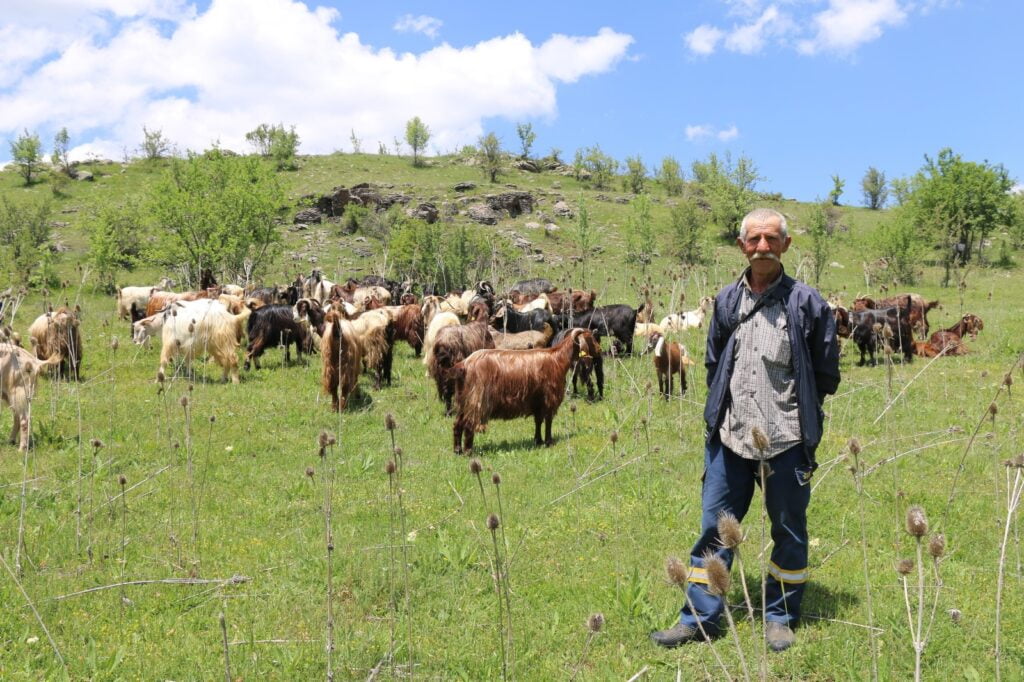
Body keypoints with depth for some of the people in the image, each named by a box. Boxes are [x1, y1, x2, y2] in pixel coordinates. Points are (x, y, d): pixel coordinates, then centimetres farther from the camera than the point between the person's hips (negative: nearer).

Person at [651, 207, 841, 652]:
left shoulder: (806, 303, -4)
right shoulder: (727, 301, 6)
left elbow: (826, 373, 4)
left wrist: (795, 407, 8)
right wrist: (724, 406, 11)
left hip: (786, 439, -3)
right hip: (728, 435, 3)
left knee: (789, 531, 10)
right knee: (714, 526, 7)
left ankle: (779, 617, 27)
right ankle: (698, 618, 17)